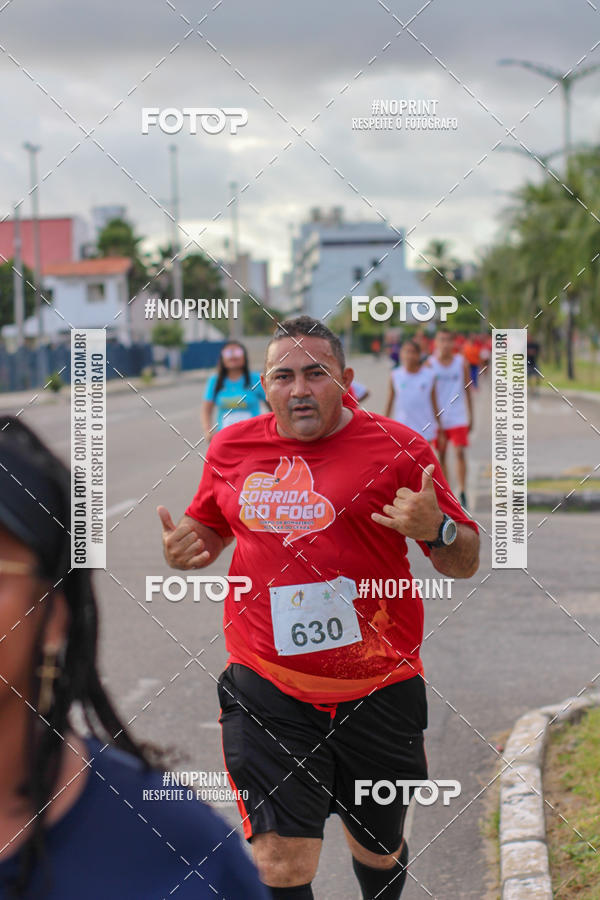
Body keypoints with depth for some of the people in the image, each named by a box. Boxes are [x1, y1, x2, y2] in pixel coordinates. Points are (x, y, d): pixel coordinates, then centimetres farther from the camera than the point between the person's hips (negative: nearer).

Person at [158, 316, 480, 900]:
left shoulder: (397, 448, -3)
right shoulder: (230, 448, 5)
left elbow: (466, 563, -1)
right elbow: (210, 527, 24)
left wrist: (435, 529, -23)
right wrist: (184, 549, 1)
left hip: (378, 691, 0)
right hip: (266, 691, 1)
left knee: (380, 852, 17)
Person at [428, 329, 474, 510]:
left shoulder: (461, 362, 1)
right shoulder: (430, 364, 0)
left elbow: (467, 390, 7)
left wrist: (470, 417, 8)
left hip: (458, 417, -1)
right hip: (438, 416, 1)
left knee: (460, 453, -10)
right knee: (441, 455, 6)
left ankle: (462, 493, -5)